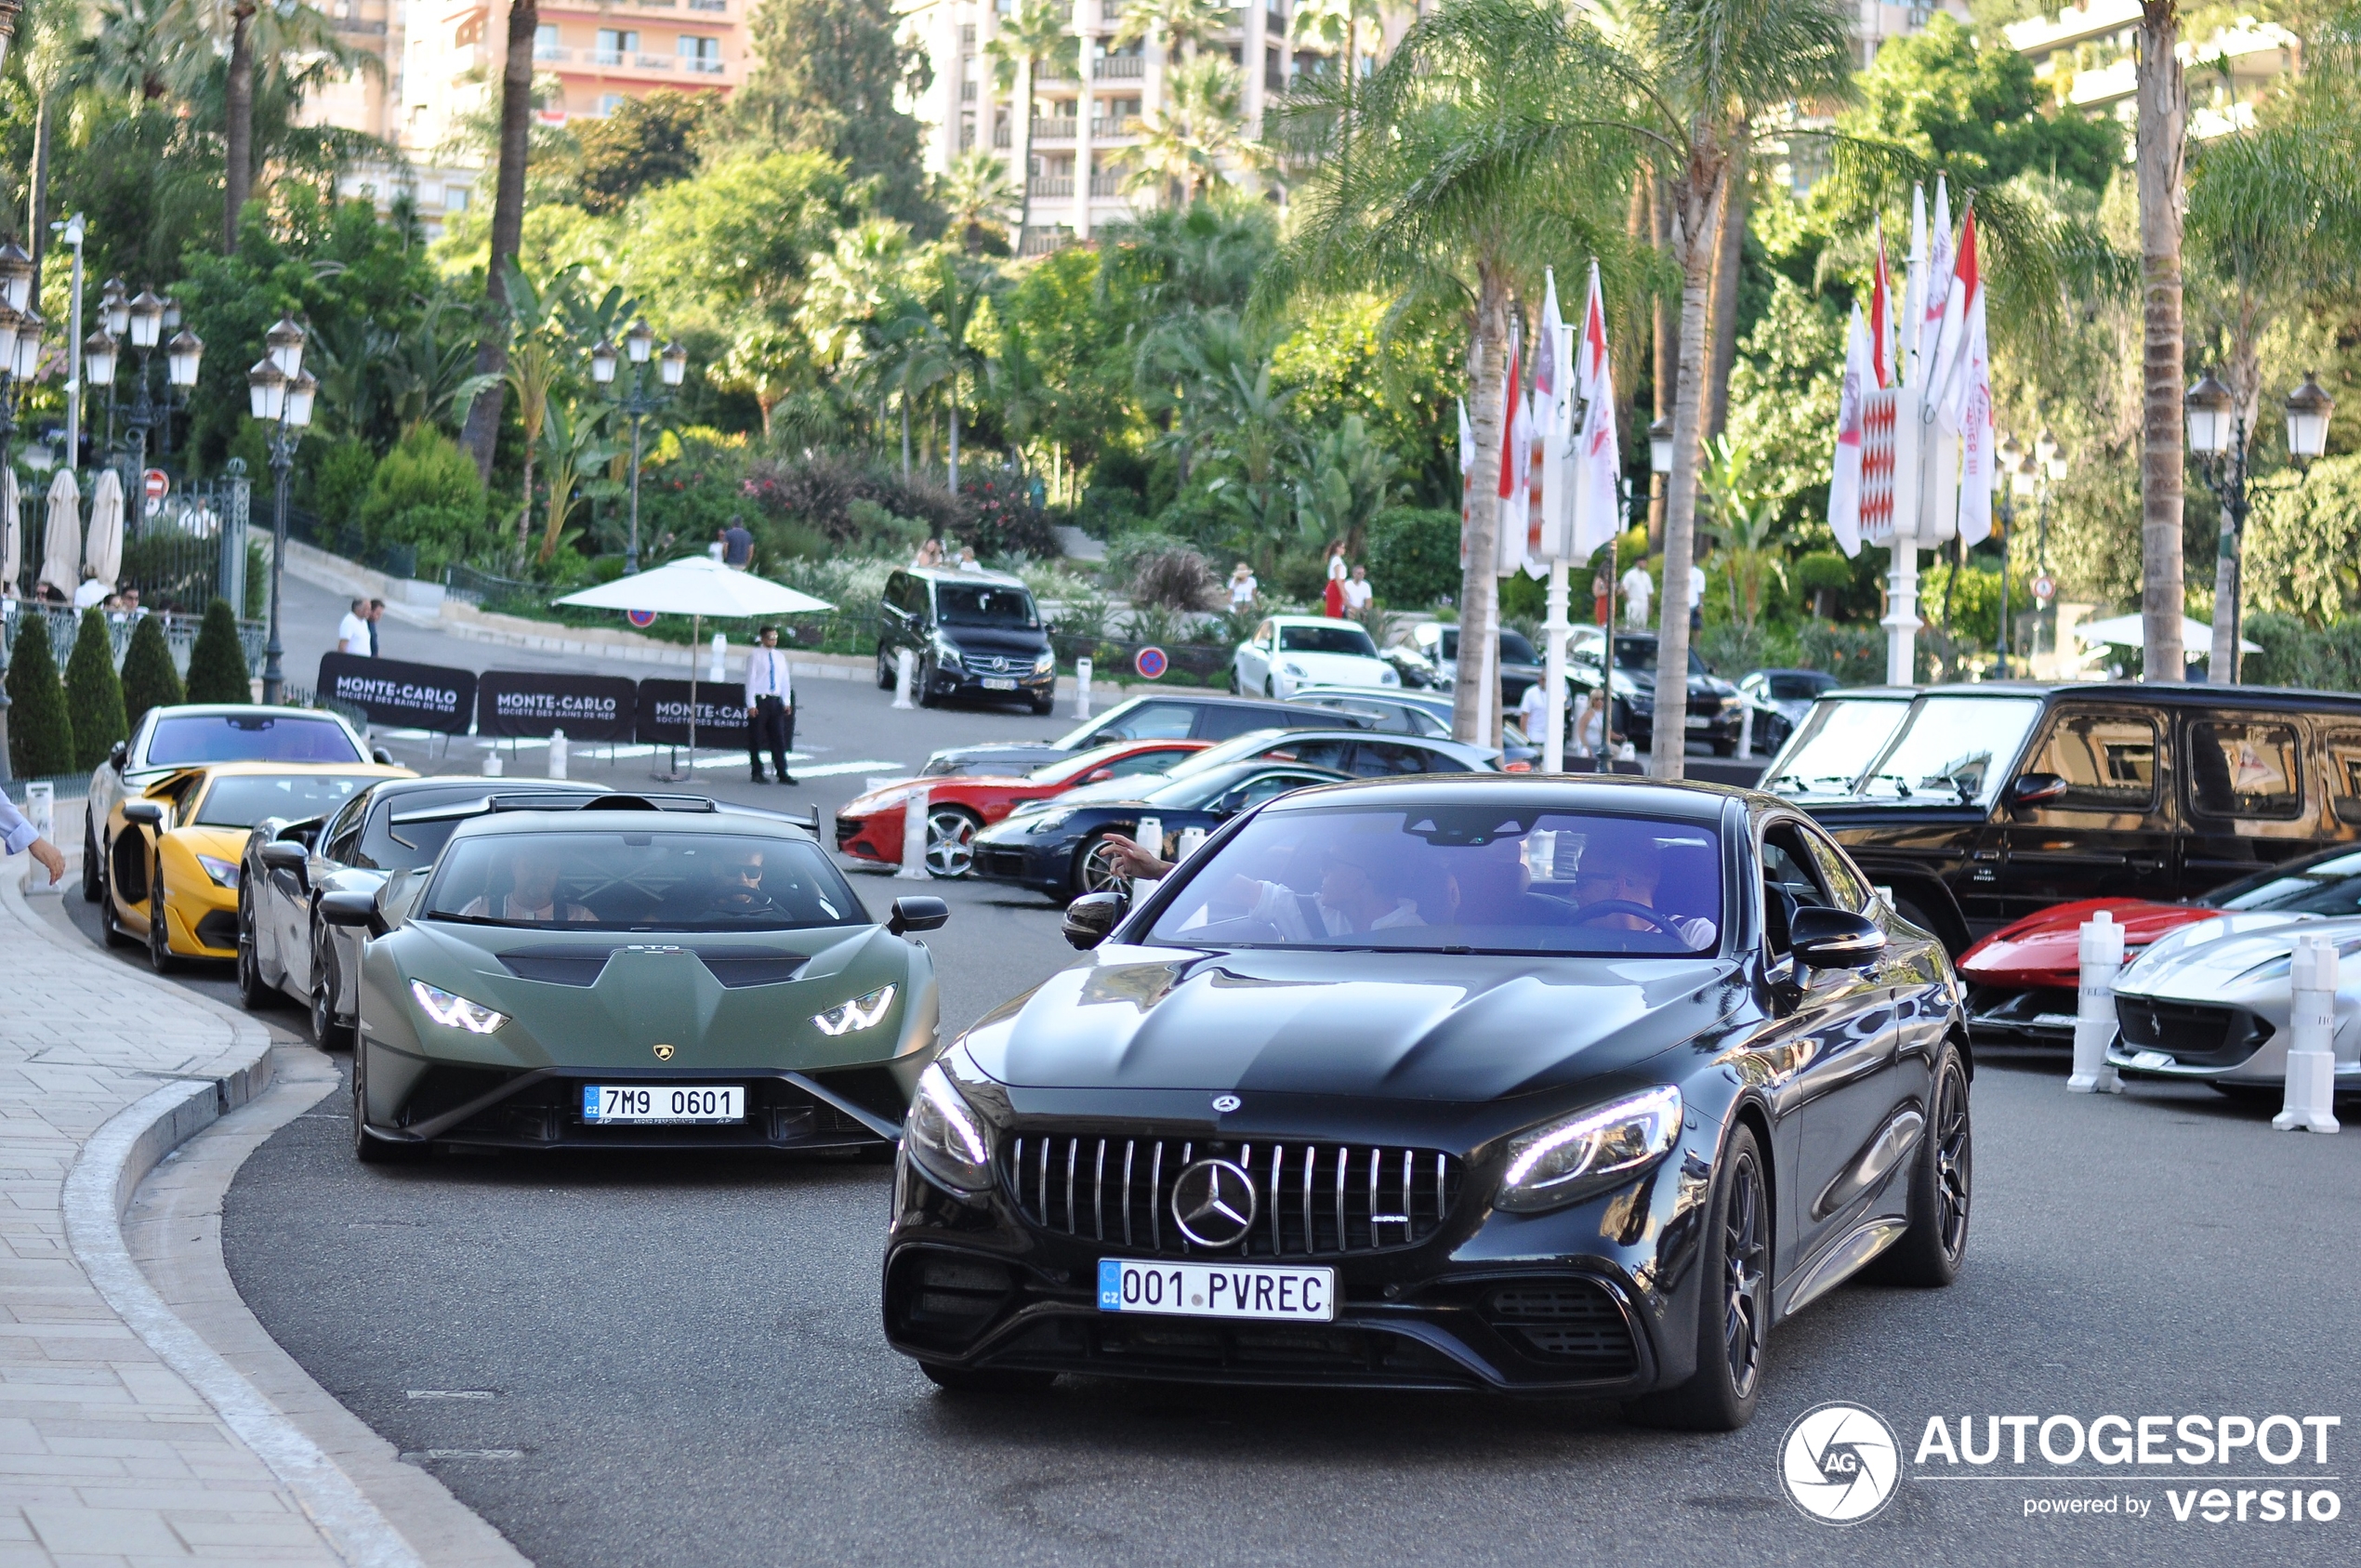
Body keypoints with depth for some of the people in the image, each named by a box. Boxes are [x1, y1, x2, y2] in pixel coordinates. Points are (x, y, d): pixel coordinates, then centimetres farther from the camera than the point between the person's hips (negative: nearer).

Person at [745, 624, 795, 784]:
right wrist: (751, 705, -13)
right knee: (756, 739, 2)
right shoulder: (755, 656, -5)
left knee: (779, 738, 3)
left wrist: (787, 702, 6)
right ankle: (757, 772, 11)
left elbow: (785, 680, 14)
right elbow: (750, 680, -8)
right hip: (759, 700, -5)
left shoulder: (780, 656, 11)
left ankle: (782, 774, 5)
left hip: (775, 701, 5)